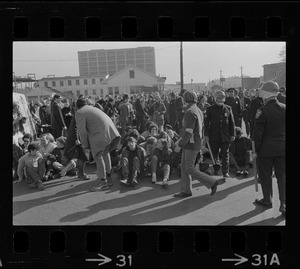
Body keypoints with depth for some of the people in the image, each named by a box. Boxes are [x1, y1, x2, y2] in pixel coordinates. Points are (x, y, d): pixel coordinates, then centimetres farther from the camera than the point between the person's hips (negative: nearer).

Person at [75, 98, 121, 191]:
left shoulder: (79, 113, 6)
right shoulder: (94, 108, 31)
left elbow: (82, 130, -2)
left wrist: (86, 145, 9)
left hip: (100, 134, -8)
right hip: (111, 131, 8)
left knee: (98, 156, -4)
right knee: (105, 153, 22)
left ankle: (103, 181, -8)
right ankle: (109, 178, 29)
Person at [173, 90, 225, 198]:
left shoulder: (190, 112, -19)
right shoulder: (198, 110, 12)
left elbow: (188, 132, -25)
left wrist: (180, 145, -17)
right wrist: (180, 140, 18)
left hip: (192, 145, -10)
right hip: (188, 144, 10)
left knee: (190, 170, -4)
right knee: (184, 168, 14)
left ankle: (213, 182, 2)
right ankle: (185, 191, 21)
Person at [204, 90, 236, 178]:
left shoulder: (228, 108, 8)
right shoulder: (210, 109, 2)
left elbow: (232, 122, 10)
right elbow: (206, 122, 1)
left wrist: (232, 134, 5)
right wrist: (206, 135, -6)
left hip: (225, 136, 1)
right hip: (214, 136, -1)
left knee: (225, 154, 1)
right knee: (214, 154, 7)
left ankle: (225, 172, 9)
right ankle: (216, 170, 22)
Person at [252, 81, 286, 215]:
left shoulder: (263, 110, -15)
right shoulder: (284, 108, 1)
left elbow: (257, 132, -15)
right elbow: (285, 128, 7)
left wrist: (256, 147, -5)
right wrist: (282, 140, 16)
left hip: (266, 148, -4)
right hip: (282, 148, 4)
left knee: (265, 176, 11)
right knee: (282, 176, 10)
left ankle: (267, 200, 24)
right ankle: (283, 203, 7)